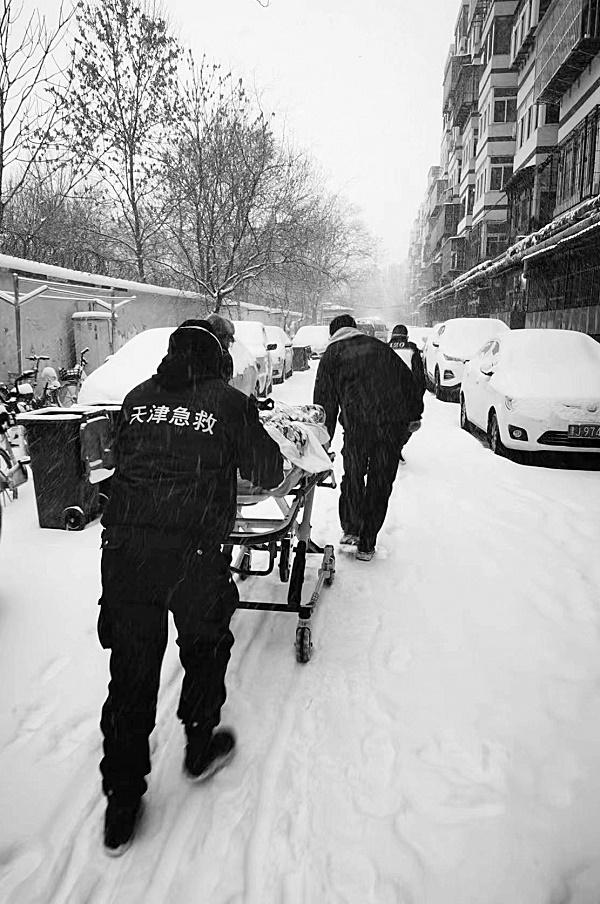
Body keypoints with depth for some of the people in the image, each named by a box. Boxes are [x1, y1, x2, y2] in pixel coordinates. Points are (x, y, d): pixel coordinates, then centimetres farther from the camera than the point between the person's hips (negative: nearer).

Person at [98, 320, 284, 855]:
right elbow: (269, 474, 9)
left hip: (124, 546, 4)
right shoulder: (229, 402, 3)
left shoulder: (137, 399, 12)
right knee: (206, 649, 23)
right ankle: (200, 748, 42)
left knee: (131, 671, 13)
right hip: (193, 553, -3)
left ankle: (121, 810, 23)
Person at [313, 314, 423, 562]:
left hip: (357, 423, -2)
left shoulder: (332, 354, 14)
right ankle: (366, 545, 14)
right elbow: (408, 382, 21)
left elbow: (324, 400, 9)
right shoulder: (380, 347, 23)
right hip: (394, 422, 2)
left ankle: (350, 529, 20)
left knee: (353, 477, 19)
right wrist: (414, 416, 23)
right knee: (380, 483, 9)